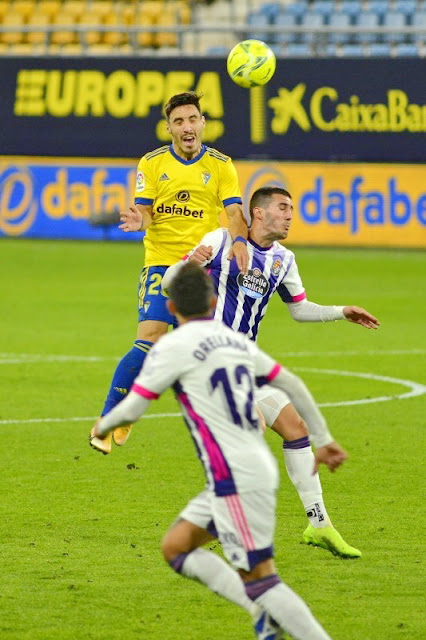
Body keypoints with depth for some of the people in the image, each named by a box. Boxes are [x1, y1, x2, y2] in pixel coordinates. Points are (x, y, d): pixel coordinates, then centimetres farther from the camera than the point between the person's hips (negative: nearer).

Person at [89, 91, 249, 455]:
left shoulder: (221, 165, 4)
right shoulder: (153, 163, 4)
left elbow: (234, 212, -5)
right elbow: (145, 212, 2)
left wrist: (239, 240, -26)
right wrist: (140, 222, -22)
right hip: (161, 262, -1)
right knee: (150, 340, -16)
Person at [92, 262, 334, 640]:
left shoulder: (173, 347, -8)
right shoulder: (236, 340, 14)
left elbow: (131, 410, -3)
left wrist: (102, 427, 19)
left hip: (235, 480, -8)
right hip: (260, 465, 8)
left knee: (259, 578, -6)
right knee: (176, 547, 14)